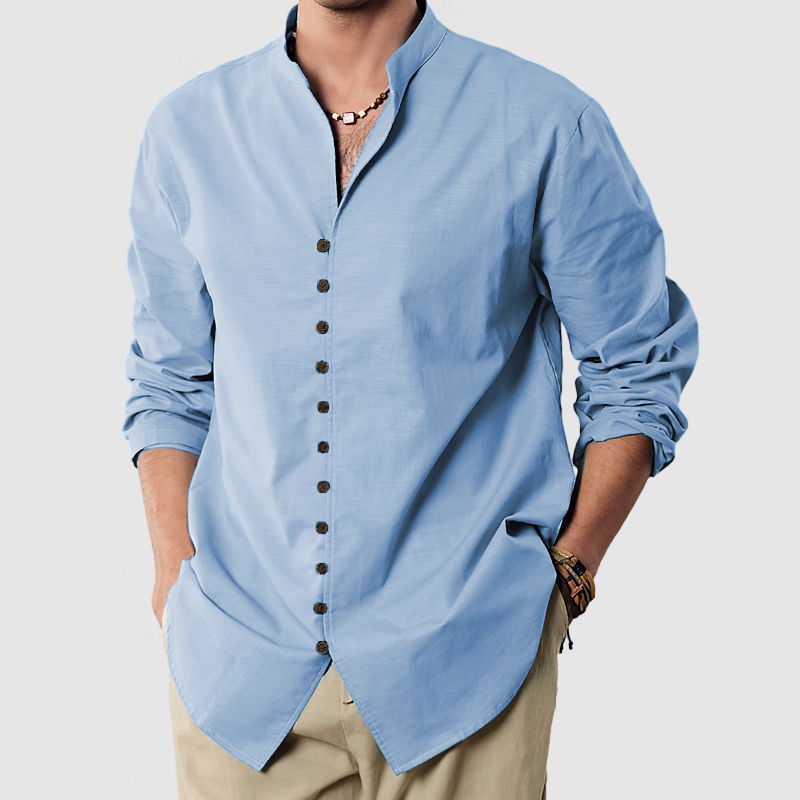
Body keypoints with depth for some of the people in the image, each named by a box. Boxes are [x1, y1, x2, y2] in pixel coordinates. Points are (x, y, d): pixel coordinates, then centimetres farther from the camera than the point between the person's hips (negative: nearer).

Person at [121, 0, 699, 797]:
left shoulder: (548, 126, -5)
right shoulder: (185, 131, 4)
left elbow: (637, 373, 2)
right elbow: (168, 385, 11)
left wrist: (562, 582, -4)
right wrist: (174, 581, 1)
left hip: (461, 670, -2)